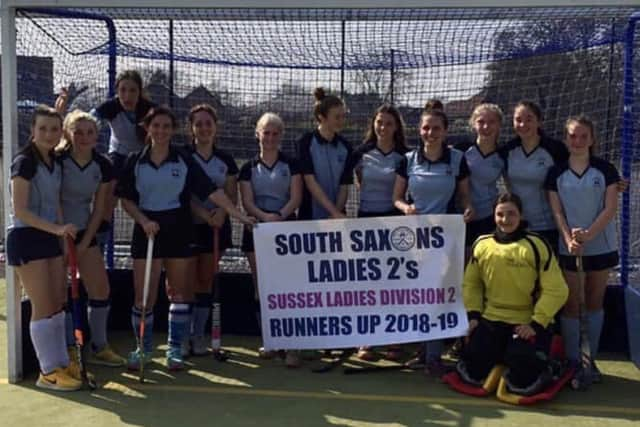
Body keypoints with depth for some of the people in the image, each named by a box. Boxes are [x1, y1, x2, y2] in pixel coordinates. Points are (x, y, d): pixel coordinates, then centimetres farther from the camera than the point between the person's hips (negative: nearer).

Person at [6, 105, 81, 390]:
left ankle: (61, 364, 22)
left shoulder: (56, 163, 8)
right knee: (43, 307, -4)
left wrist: (63, 237, 12)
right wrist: (57, 229, -26)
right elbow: (20, 211, -19)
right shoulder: (24, 162, -14)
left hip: (49, 238, 8)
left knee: (59, 304, 11)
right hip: (26, 238, -8)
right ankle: (48, 373, 7)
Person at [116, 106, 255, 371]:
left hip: (177, 230, 0)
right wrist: (144, 220, -14)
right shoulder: (135, 161, 3)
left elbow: (210, 190, -7)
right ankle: (142, 349, 19)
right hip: (147, 230, 0)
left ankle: (175, 349, 19)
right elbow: (126, 199, 3)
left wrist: (239, 214, -16)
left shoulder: (184, 160, 0)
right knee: (144, 295, 0)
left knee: (179, 292, 6)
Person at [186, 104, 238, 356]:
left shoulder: (225, 160, 9)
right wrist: (204, 214, -19)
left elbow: (232, 195, 6)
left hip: (217, 227, 3)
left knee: (205, 281, 7)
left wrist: (222, 211, -15)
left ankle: (198, 335, 16)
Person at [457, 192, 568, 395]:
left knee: (522, 381, -15)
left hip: (528, 323, -3)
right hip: (490, 319, 4)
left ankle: (538, 365, 20)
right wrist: (473, 315, 2)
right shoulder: (481, 244, 2)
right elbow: (471, 283, 14)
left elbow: (556, 290, -11)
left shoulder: (536, 245, -12)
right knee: (473, 373, -6)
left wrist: (537, 324, -15)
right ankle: (498, 355, 26)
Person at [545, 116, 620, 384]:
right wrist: (569, 239, -17)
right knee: (571, 304, 3)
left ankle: (591, 359, 19)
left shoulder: (605, 169, -1)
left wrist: (589, 234, -20)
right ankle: (572, 360, 11)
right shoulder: (556, 173, 2)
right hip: (568, 248, 0)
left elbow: (610, 208, -7)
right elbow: (557, 212, -1)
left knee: (595, 302, 9)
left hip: (601, 246, 0)